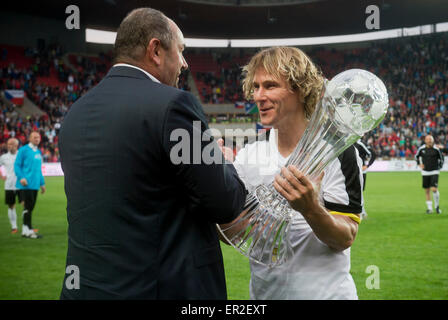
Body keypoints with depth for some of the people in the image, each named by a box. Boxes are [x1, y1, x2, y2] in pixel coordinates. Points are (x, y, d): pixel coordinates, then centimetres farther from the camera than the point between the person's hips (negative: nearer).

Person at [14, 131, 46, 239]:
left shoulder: (38, 152, 17)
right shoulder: (23, 150, -4)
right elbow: (17, 165, -6)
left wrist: (42, 183, 22)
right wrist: (21, 177, -20)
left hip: (35, 185, 7)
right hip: (25, 185, -7)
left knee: (30, 207, 8)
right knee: (28, 207, -9)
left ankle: (25, 230, 15)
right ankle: (28, 230, -6)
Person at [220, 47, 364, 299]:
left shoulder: (338, 151, -11)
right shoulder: (248, 155, 1)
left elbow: (345, 239, -14)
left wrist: (311, 209, -32)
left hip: (324, 291, -4)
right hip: (263, 291, 4)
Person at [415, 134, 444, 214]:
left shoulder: (436, 149, -6)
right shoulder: (421, 149, -2)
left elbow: (441, 158, 9)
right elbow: (416, 156, 17)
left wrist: (439, 167, 4)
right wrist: (419, 164, 4)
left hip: (434, 172, -2)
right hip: (425, 172, 2)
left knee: (434, 189, -14)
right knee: (427, 190, 6)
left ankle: (437, 206, 6)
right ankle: (429, 207, 19)